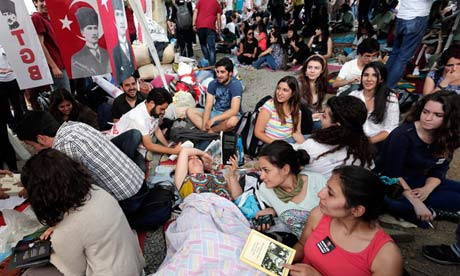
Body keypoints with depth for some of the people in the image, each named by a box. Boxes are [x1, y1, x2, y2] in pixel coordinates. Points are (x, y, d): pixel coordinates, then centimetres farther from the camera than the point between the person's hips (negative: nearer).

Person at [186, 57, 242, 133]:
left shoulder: (236, 85, -20)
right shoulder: (213, 83, -6)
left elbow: (234, 111, -29)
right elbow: (208, 107, -11)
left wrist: (213, 119, -35)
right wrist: (204, 126, -23)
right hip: (215, 112, 5)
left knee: (233, 121, -41)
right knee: (190, 111, -8)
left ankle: (210, 131, -14)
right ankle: (206, 131, -26)